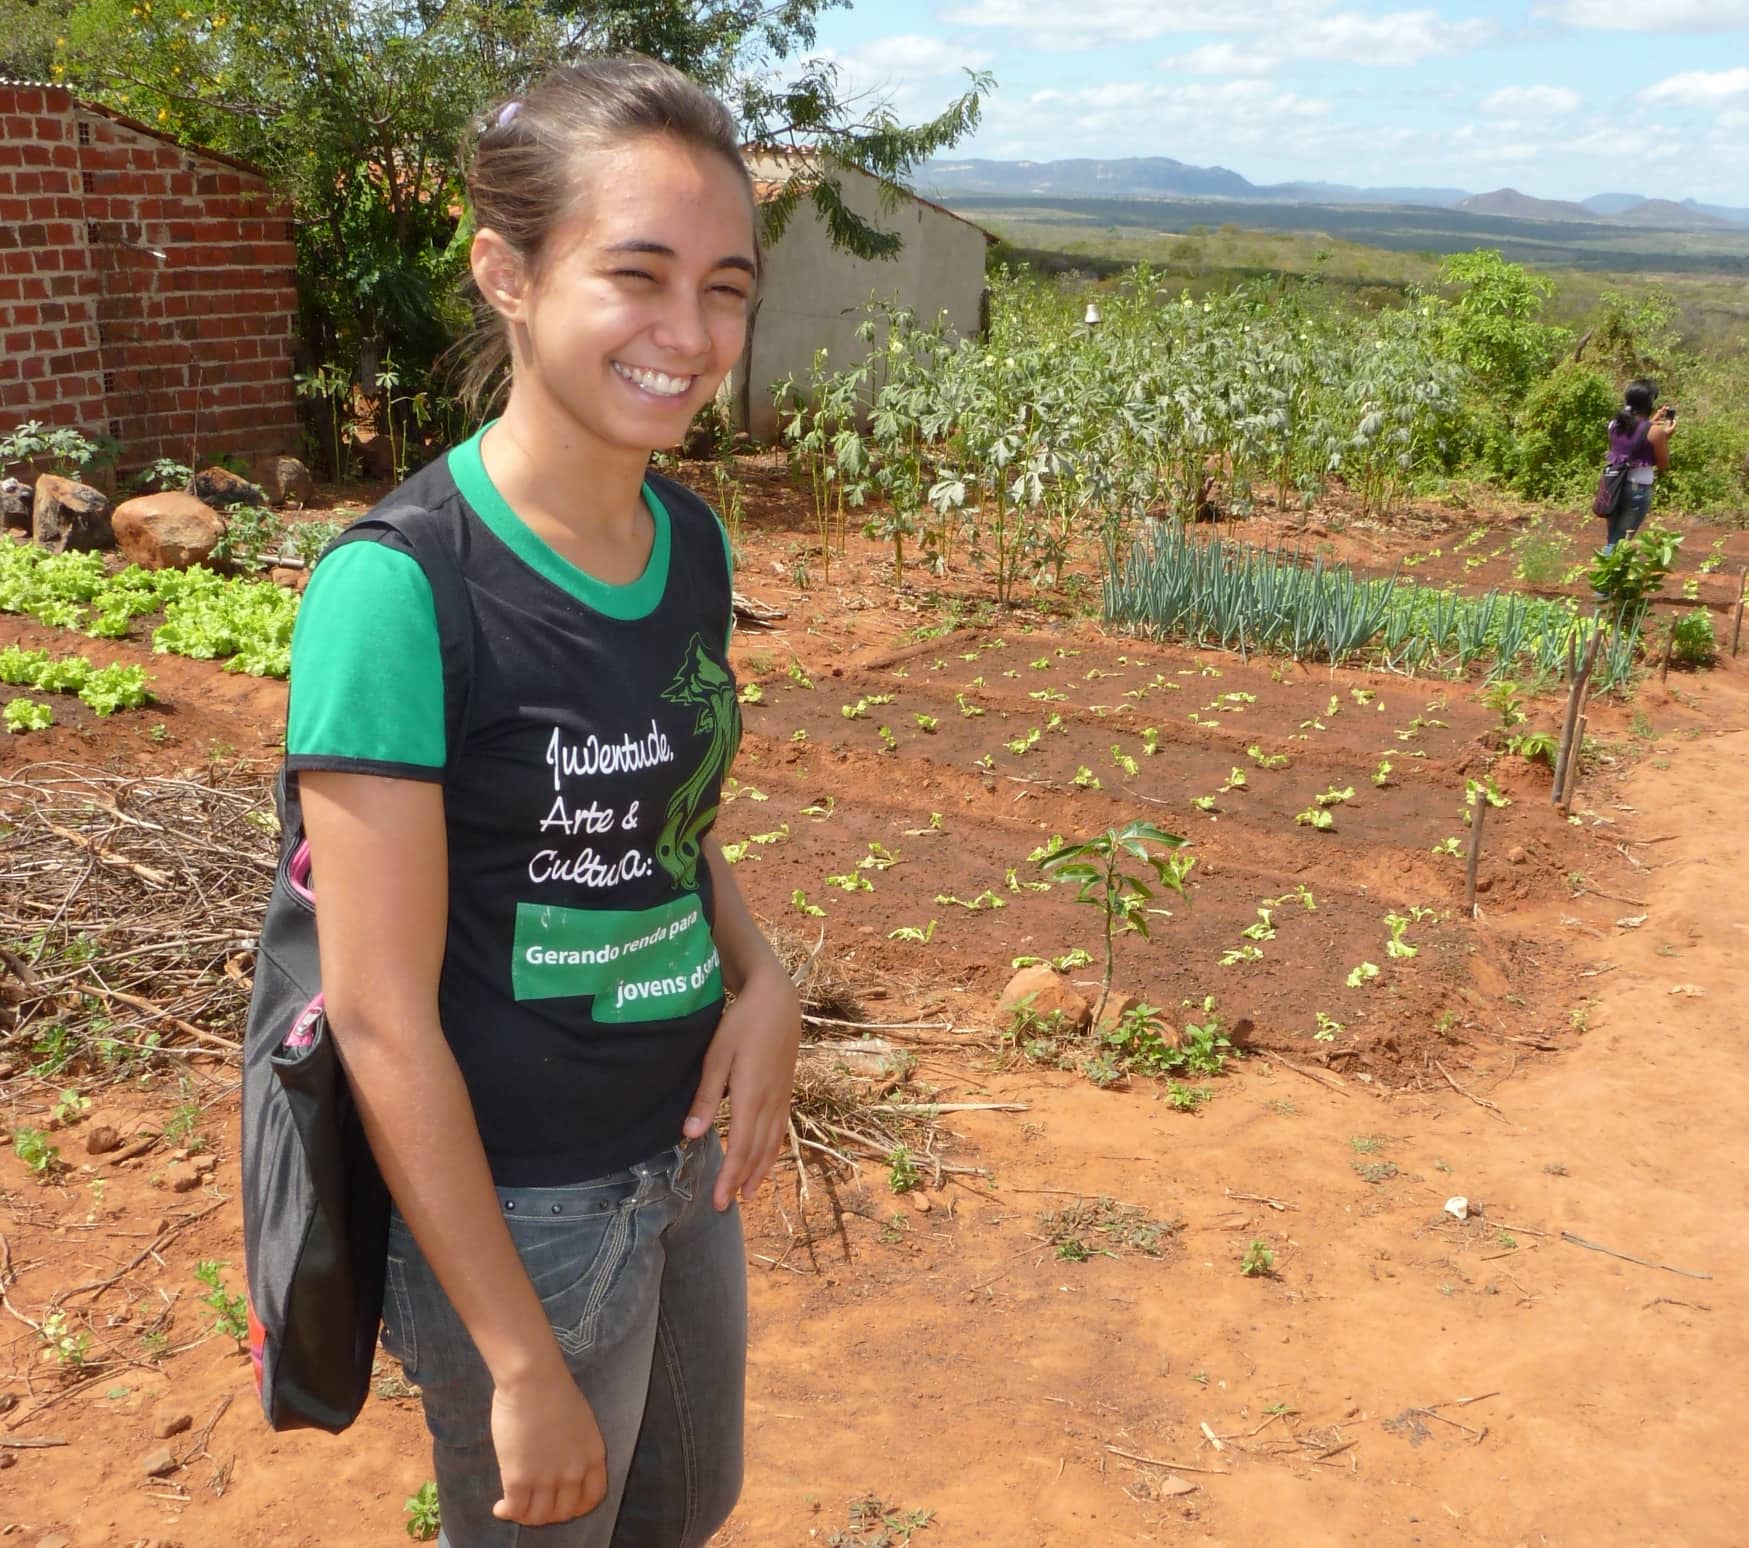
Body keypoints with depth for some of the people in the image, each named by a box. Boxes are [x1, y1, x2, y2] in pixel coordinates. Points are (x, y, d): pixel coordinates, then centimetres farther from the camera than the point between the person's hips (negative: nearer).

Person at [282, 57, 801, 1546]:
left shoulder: (692, 540, -2)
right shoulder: (398, 586, -24)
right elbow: (383, 1018, -22)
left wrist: (761, 977, -8)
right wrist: (522, 1363, -17)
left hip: (685, 1153, 7)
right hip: (512, 1207, -7)